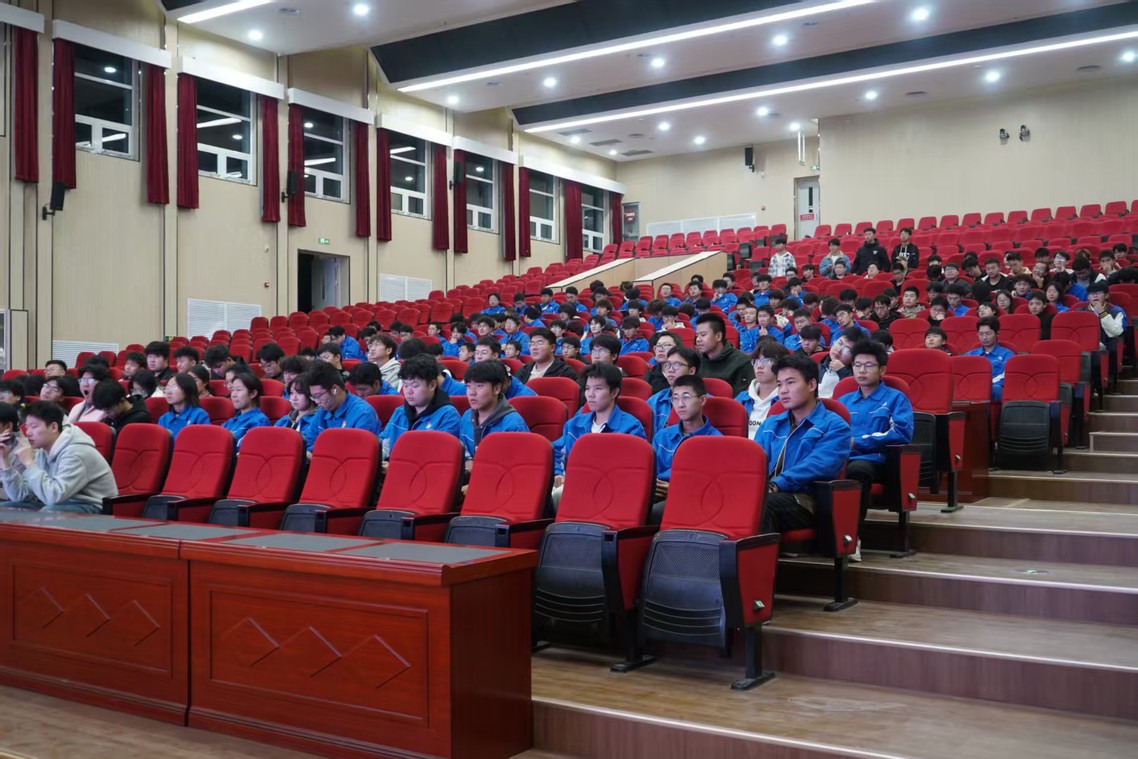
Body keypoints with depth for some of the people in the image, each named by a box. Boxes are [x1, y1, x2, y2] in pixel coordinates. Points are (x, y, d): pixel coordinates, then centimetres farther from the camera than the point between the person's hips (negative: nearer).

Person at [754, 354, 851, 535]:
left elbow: (816, 466, -11)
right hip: (763, 492, 4)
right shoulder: (770, 424, 28)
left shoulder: (834, 426, 7)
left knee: (763, 503, -39)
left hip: (804, 501, -4)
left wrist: (776, 485, -25)